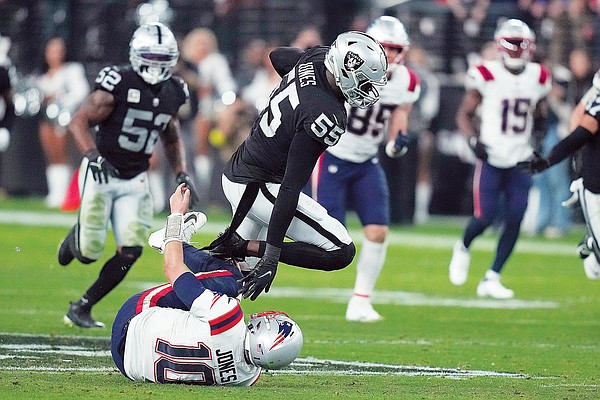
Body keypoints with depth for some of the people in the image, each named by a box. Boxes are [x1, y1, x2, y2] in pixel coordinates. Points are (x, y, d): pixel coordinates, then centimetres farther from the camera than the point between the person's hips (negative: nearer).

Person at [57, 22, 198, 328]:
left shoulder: (173, 93, 2)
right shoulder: (118, 85, -17)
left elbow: (171, 138, 18)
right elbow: (79, 122, -15)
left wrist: (181, 174, 6)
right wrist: (92, 154, -31)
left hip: (135, 181, 5)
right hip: (101, 173, -5)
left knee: (131, 251, -9)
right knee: (88, 253, -6)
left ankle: (81, 308, 6)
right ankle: (76, 237, 34)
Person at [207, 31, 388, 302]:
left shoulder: (316, 58, -6)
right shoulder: (325, 117, -29)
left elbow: (277, 56, 21)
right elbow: (290, 188, -29)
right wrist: (271, 256, -27)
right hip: (257, 187, -10)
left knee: (241, 268, 26)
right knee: (341, 252, -8)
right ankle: (244, 247, -10)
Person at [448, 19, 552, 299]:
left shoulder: (538, 78, 5)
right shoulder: (486, 75, -8)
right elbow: (464, 114, -1)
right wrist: (474, 140, -17)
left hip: (521, 160, 4)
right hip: (491, 157, -4)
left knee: (514, 221, -5)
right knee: (485, 217, -10)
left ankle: (491, 279, 6)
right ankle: (463, 248, 24)